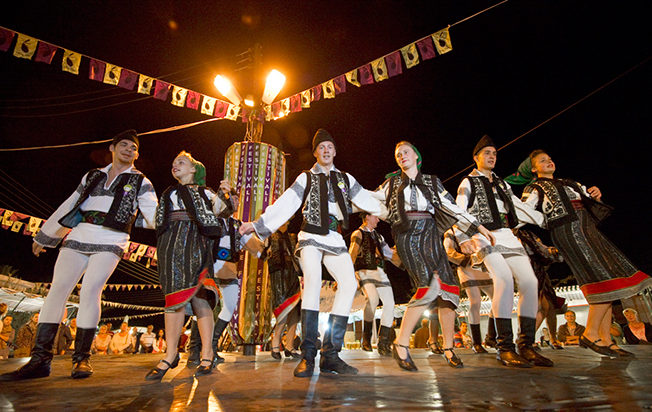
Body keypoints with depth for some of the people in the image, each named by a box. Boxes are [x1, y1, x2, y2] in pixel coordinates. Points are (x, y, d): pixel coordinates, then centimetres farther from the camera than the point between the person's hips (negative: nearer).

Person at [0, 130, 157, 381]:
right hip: (78, 238, 4)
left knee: (89, 291, -16)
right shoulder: (92, 176, 20)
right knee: (58, 289, -5)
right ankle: (40, 359, -1)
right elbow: (68, 207, 25)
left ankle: (81, 358, -5)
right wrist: (45, 236, 28)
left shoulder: (140, 182, 9)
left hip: (110, 243, -4)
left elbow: (153, 215, -3)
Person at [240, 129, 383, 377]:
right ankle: (308, 355, -21)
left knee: (349, 283, -16)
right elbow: (285, 205, 3)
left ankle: (330, 354, -10)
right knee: (313, 280, -27)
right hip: (311, 237, -3)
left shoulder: (345, 179, 19)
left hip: (335, 239, 3)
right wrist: (258, 224, -5)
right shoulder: (306, 178, 10)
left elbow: (367, 200, 22)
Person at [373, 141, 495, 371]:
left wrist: (480, 228, 10)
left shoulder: (432, 182, 17)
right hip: (406, 235, -3)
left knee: (447, 287, -7)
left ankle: (449, 348, 8)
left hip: (429, 234, 3)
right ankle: (401, 344, -15)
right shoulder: (393, 183, 15)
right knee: (430, 284, -22)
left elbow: (452, 208, 14)